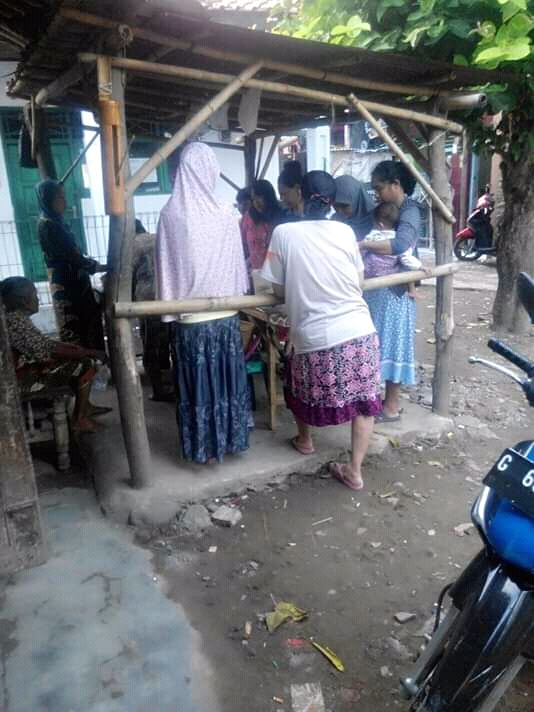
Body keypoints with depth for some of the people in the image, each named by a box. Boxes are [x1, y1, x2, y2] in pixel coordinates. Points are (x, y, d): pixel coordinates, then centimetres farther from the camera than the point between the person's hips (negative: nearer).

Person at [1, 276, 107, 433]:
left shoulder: (15, 318, 7)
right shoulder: (17, 322, -25)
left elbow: (41, 342, 16)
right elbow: (48, 351, -26)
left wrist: (71, 346, 9)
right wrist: (88, 352, -18)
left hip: (29, 367, 10)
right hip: (27, 378, -10)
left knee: (78, 357, 18)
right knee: (85, 364, -8)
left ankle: (84, 407, 26)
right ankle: (79, 419, 0)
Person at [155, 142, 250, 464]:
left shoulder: (170, 214, -8)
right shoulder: (225, 212, -6)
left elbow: (164, 266, -4)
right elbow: (238, 263, 2)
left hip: (189, 315, 0)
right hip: (225, 312, 1)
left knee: (197, 381, 9)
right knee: (227, 377, 14)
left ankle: (204, 447, 20)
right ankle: (230, 439, 27)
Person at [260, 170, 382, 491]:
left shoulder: (284, 233, -4)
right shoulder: (345, 231, 4)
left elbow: (279, 289, 3)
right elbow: (359, 282, 12)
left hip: (316, 336, -1)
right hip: (359, 330, 2)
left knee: (302, 385, 26)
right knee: (364, 400, 14)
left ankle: (305, 439, 47)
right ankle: (355, 471, 18)